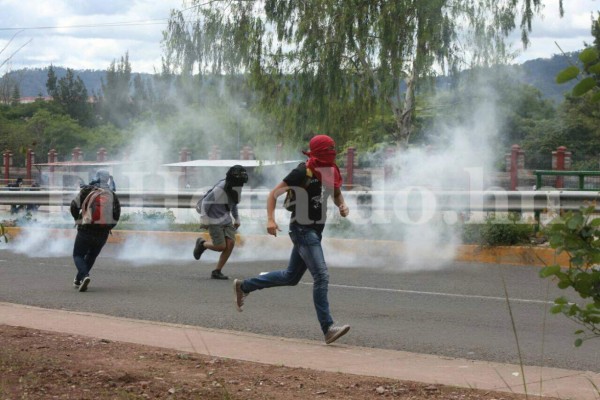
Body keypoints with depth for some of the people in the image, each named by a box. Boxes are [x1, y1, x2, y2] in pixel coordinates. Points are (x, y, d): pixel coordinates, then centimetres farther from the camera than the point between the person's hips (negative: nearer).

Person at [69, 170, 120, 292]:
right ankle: (78, 280, 25)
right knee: (91, 256, 24)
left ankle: (84, 276, -19)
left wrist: (78, 220, 18)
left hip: (85, 230, -3)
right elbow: (116, 216, 1)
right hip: (103, 234, 3)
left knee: (78, 255, 8)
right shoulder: (113, 196, 5)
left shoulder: (87, 191, -2)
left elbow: (74, 206, 0)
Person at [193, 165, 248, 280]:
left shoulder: (236, 190, 0)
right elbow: (205, 202, -17)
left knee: (231, 243, -10)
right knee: (221, 246, -12)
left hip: (226, 219, 7)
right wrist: (205, 220, -14)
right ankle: (202, 244, 20)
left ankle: (217, 271, 0)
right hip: (214, 220, -7)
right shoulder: (219, 189, -23)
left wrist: (237, 219, 18)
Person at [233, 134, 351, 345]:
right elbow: (274, 193, -11)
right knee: (321, 276, -16)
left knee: (290, 277, 18)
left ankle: (244, 286, 33)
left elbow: (337, 195, 24)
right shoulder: (302, 172, -14)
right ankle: (328, 328, -16)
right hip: (302, 229, -9)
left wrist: (343, 206, 1)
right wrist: (270, 219, -23)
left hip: (316, 230, 9)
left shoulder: (331, 172, 7)